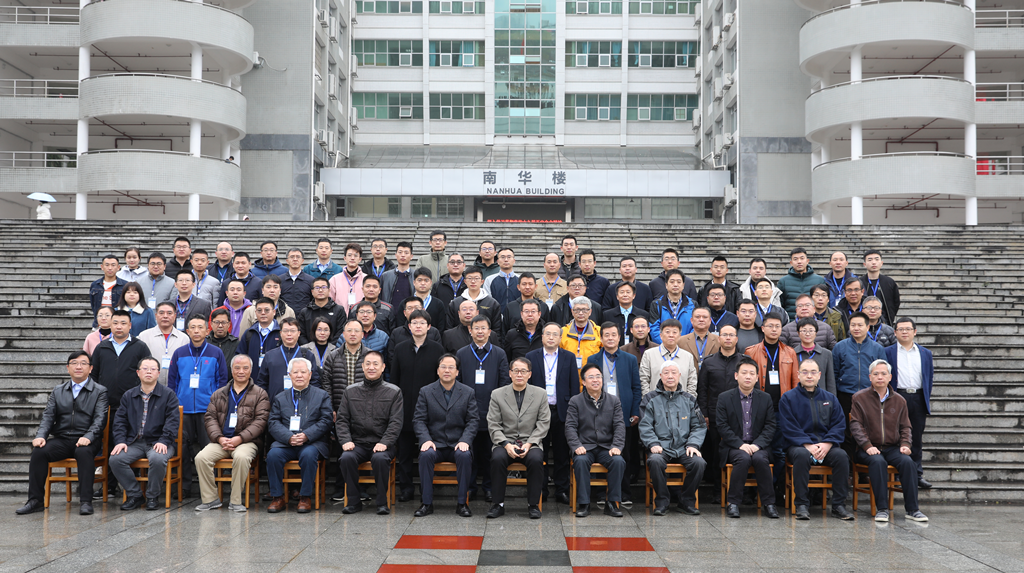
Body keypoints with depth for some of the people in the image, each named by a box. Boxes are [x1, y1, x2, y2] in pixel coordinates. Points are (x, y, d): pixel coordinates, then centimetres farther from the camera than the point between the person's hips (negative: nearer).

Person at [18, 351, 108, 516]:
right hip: (61, 439, 4)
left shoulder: (99, 391, 6)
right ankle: (35, 501, -14)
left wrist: (88, 437, -25)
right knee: (38, 451, -24)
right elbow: (48, 416, 9)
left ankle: (86, 501, -31)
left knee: (84, 452, -36)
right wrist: (41, 435, -11)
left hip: (85, 441, -3)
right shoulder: (58, 391, 18)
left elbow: (100, 419, -6)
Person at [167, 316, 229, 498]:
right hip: (183, 409, 2)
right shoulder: (179, 353, 8)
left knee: (208, 446, 1)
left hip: (208, 408, -2)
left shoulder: (216, 353, 3)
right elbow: (172, 381, 11)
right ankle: (185, 485, 13)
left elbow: (222, 380, 4)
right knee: (184, 446, 5)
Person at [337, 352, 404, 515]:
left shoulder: (394, 392, 5)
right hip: (357, 443, 2)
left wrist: (384, 443, -16)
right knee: (346, 458, -29)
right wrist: (346, 440, -8)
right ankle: (354, 501, -13)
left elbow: (396, 422, -2)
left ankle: (382, 502, -17)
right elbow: (342, 420, 9)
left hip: (381, 444, -2)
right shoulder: (350, 391, 12)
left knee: (380, 458, -34)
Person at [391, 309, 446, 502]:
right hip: (405, 407, 2)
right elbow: (394, 379, 8)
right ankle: (405, 488, 16)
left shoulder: (437, 349, 2)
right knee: (405, 451, 7)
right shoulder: (400, 349, 7)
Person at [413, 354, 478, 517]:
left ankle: (462, 502, -21)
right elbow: (419, 420, 2)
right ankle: (426, 503, -22)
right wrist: (426, 440, -15)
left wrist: (465, 440, -14)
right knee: (426, 454, -32)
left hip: (458, 444, 0)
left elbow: (473, 420, 3)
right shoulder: (425, 392, 8)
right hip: (435, 444, 0)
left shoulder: (468, 393, 9)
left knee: (465, 455, -33)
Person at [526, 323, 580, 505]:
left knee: (562, 454, 5)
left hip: (561, 412, 0)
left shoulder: (569, 358, 6)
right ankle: (540, 490, 14)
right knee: (539, 453, 5)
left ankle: (561, 490, 14)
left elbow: (574, 386, 5)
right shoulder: (531, 357, 5)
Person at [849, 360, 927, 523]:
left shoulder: (899, 401, 14)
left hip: (892, 448, 3)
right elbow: (855, 425, -3)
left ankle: (912, 509, -21)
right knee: (878, 462, -35)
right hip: (868, 449, -3)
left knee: (908, 462, -28)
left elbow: (905, 427, 16)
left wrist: (905, 444, -4)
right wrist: (867, 446, -16)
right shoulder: (860, 398, 4)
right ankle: (881, 509, -30)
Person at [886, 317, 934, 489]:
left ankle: (917, 475, 14)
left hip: (918, 399, 3)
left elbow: (929, 378, 14)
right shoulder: (887, 352, 4)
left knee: (916, 438, 7)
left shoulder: (925, 353, 14)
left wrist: (927, 401, 7)